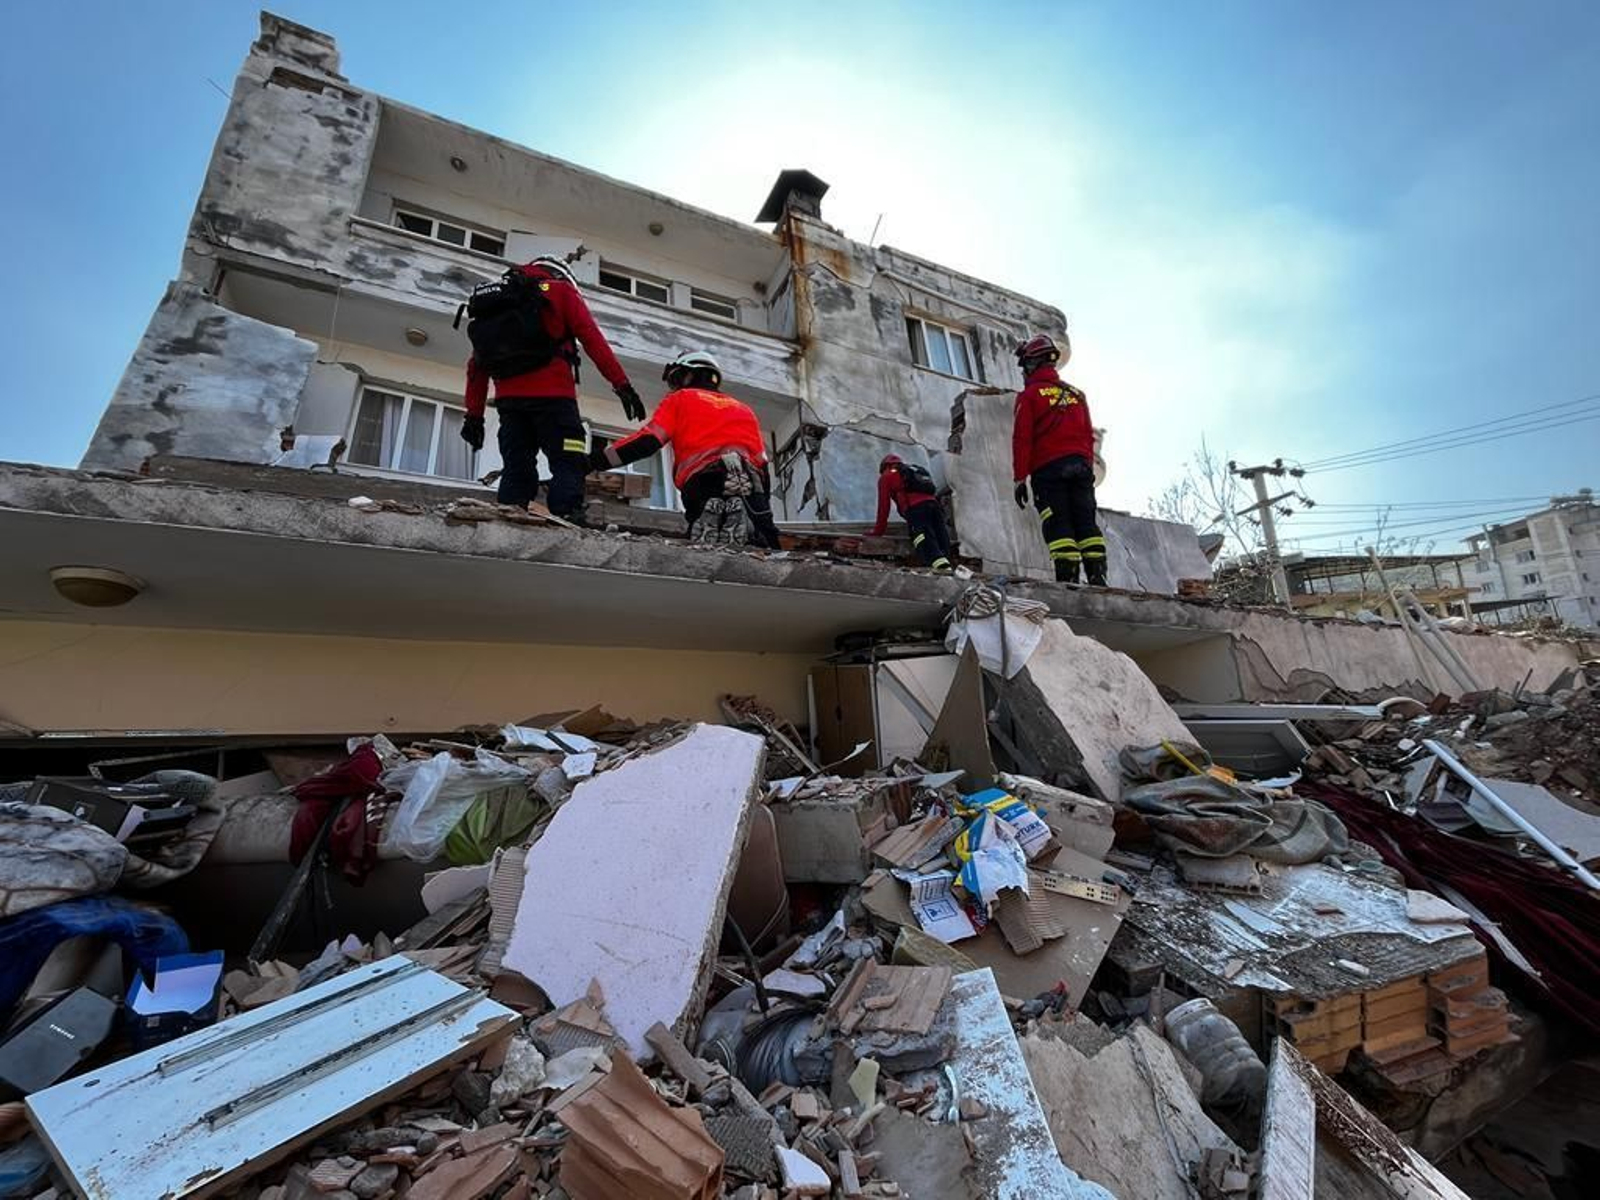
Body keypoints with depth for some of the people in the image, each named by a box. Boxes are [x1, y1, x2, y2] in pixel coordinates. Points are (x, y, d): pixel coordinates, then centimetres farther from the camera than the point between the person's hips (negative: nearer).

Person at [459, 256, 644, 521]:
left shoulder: (493, 298, 29)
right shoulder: (561, 289, 15)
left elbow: (476, 364, 22)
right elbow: (593, 339, -1)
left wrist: (474, 414, 20)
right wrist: (622, 385, -6)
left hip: (508, 397, 5)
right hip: (551, 393, -5)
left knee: (516, 469, 8)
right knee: (568, 464, -11)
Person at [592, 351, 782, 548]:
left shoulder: (679, 399, 21)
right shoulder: (744, 409, 33)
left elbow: (647, 441, 7)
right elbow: (762, 464, 24)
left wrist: (593, 461, 12)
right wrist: (764, 513, 26)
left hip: (702, 481, -2)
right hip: (750, 484, 2)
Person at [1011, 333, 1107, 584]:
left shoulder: (1029, 395, 2)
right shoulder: (1076, 394, 20)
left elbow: (1022, 439, -5)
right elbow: (1088, 436, 18)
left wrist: (1020, 478, -5)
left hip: (1048, 469, -5)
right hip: (1081, 466, 5)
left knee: (1058, 525, -7)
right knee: (1086, 522, 3)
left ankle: (1068, 578, -14)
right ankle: (1098, 577, -4)